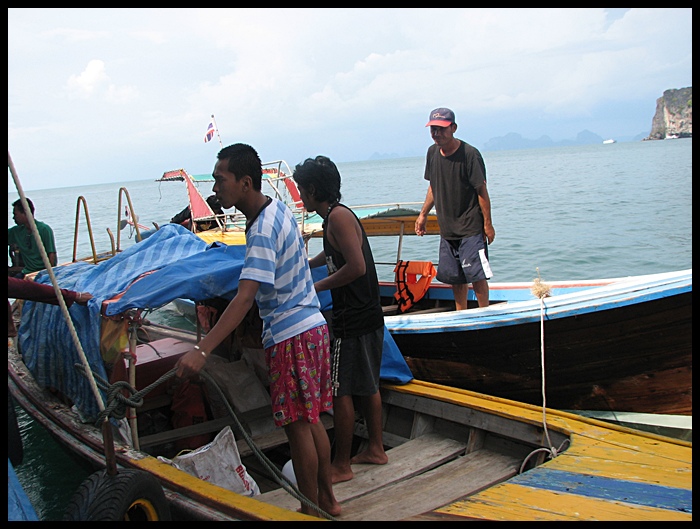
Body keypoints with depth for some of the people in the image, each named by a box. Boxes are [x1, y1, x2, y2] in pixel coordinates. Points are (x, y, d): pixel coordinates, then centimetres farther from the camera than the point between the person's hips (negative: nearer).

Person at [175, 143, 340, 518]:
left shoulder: (263, 230, -22)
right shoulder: (278, 210, 8)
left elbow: (245, 297, -32)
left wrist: (202, 350, -38)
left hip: (291, 335, -10)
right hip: (312, 324, 10)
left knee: (298, 426, 2)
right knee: (311, 420, 18)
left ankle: (310, 511, 16)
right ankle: (327, 499, 30)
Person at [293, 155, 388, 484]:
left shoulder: (338, 216, -16)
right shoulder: (336, 216, 14)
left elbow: (356, 266, -26)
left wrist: (318, 287, -17)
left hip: (353, 321, -10)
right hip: (368, 316, 10)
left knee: (340, 391, -1)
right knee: (367, 385, 19)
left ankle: (341, 466, 10)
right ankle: (376, 450, 31)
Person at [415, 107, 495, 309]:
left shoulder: (469, 154, -15)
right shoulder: (432, 152, 4)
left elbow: (482, 190, -12)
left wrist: (487, 224, -12)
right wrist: (423, 214, 15)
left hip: (471, 228, -6)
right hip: (447, 229, 6)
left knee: (476, 274, -5)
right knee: (454, 277, 13)